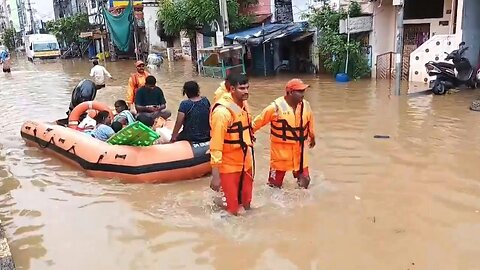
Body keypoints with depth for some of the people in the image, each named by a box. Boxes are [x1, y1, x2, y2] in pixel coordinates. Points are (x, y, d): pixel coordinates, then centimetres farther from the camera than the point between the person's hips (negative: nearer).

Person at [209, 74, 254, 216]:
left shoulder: (242, 105, 3)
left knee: (246, 202, 21)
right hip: (229, 166, -7)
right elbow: (216, 146, -24)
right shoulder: (222, 111, -23)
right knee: (233, 207, 6)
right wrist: (215, 175, -26)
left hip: (245, 163, 7)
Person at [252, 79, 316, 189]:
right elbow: (258, 121, -9)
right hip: (280, 150, -4)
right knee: (275, 182, 8)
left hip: (299, 150, 4)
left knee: (304, 179, 14)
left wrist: (312, 138, 27)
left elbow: (310, 123, 13)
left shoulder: (305, 105, -6)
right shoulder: (276, 107, -20)